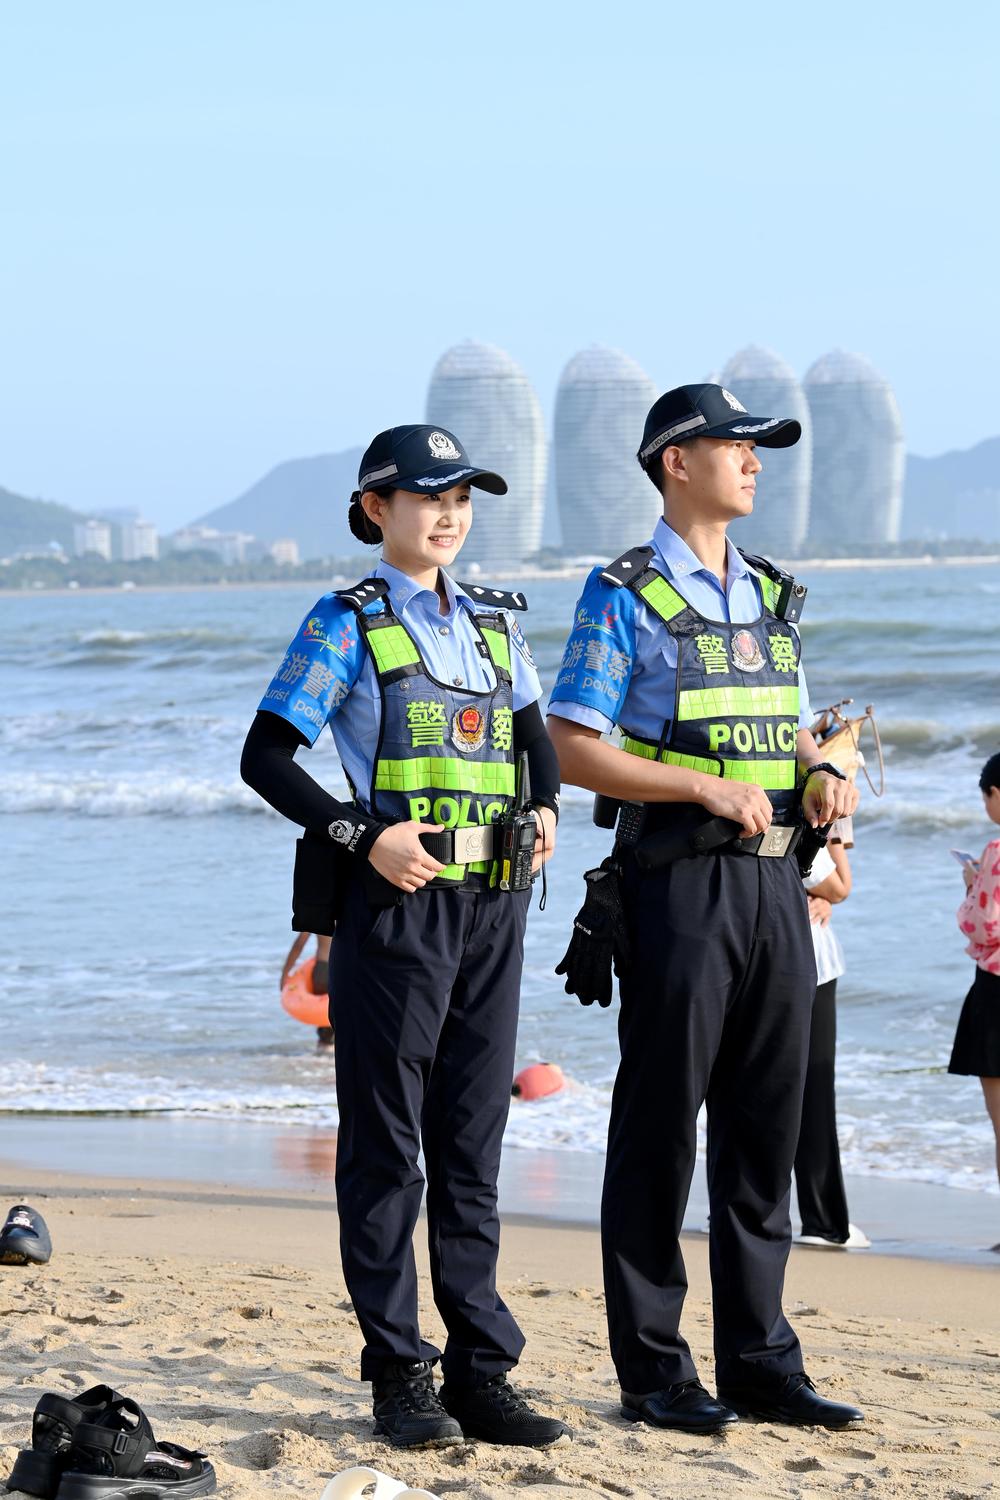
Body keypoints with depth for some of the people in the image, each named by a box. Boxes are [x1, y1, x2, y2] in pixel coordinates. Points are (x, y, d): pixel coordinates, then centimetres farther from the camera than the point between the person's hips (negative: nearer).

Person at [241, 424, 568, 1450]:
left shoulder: (493, 622, 14)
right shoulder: (347, 626, -2)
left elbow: (535, 733, 29)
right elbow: (266, 756, -5)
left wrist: (546, 807, 9)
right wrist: (363, 835, -14)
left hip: (490, 905, 5)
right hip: (396, 903, -5)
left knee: (472, 1139, 8)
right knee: (385, 1143, 0)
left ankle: (479, 1370, 13)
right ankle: (398, 1375, 6)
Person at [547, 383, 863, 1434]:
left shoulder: (769, 598, 16)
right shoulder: (624, 598, -4)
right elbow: (572, 750, -10)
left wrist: (822, 776, 0)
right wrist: (707, 788, -19)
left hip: (774, 884, 7)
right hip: (679, 885, -6)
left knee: (765, 1129, 9)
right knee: (660, 1130, -1)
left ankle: (758, 1360, 16)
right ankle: (651, 1370, 5)